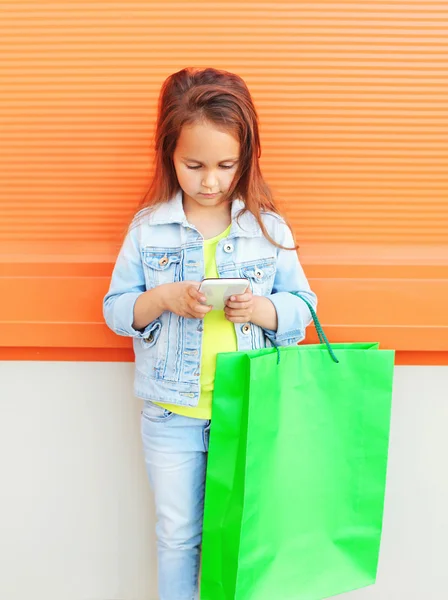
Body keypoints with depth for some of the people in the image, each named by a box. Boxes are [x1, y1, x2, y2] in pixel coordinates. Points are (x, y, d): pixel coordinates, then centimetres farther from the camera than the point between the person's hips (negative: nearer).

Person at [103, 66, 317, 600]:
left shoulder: (269, 228, -3)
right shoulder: (147, 227, -3)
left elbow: (302, 309, 1)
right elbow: (116, 310, 0)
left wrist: (263, 310, -20)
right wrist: (165, 299, -19)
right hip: (171, 415, 0)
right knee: (177, 534, 16)